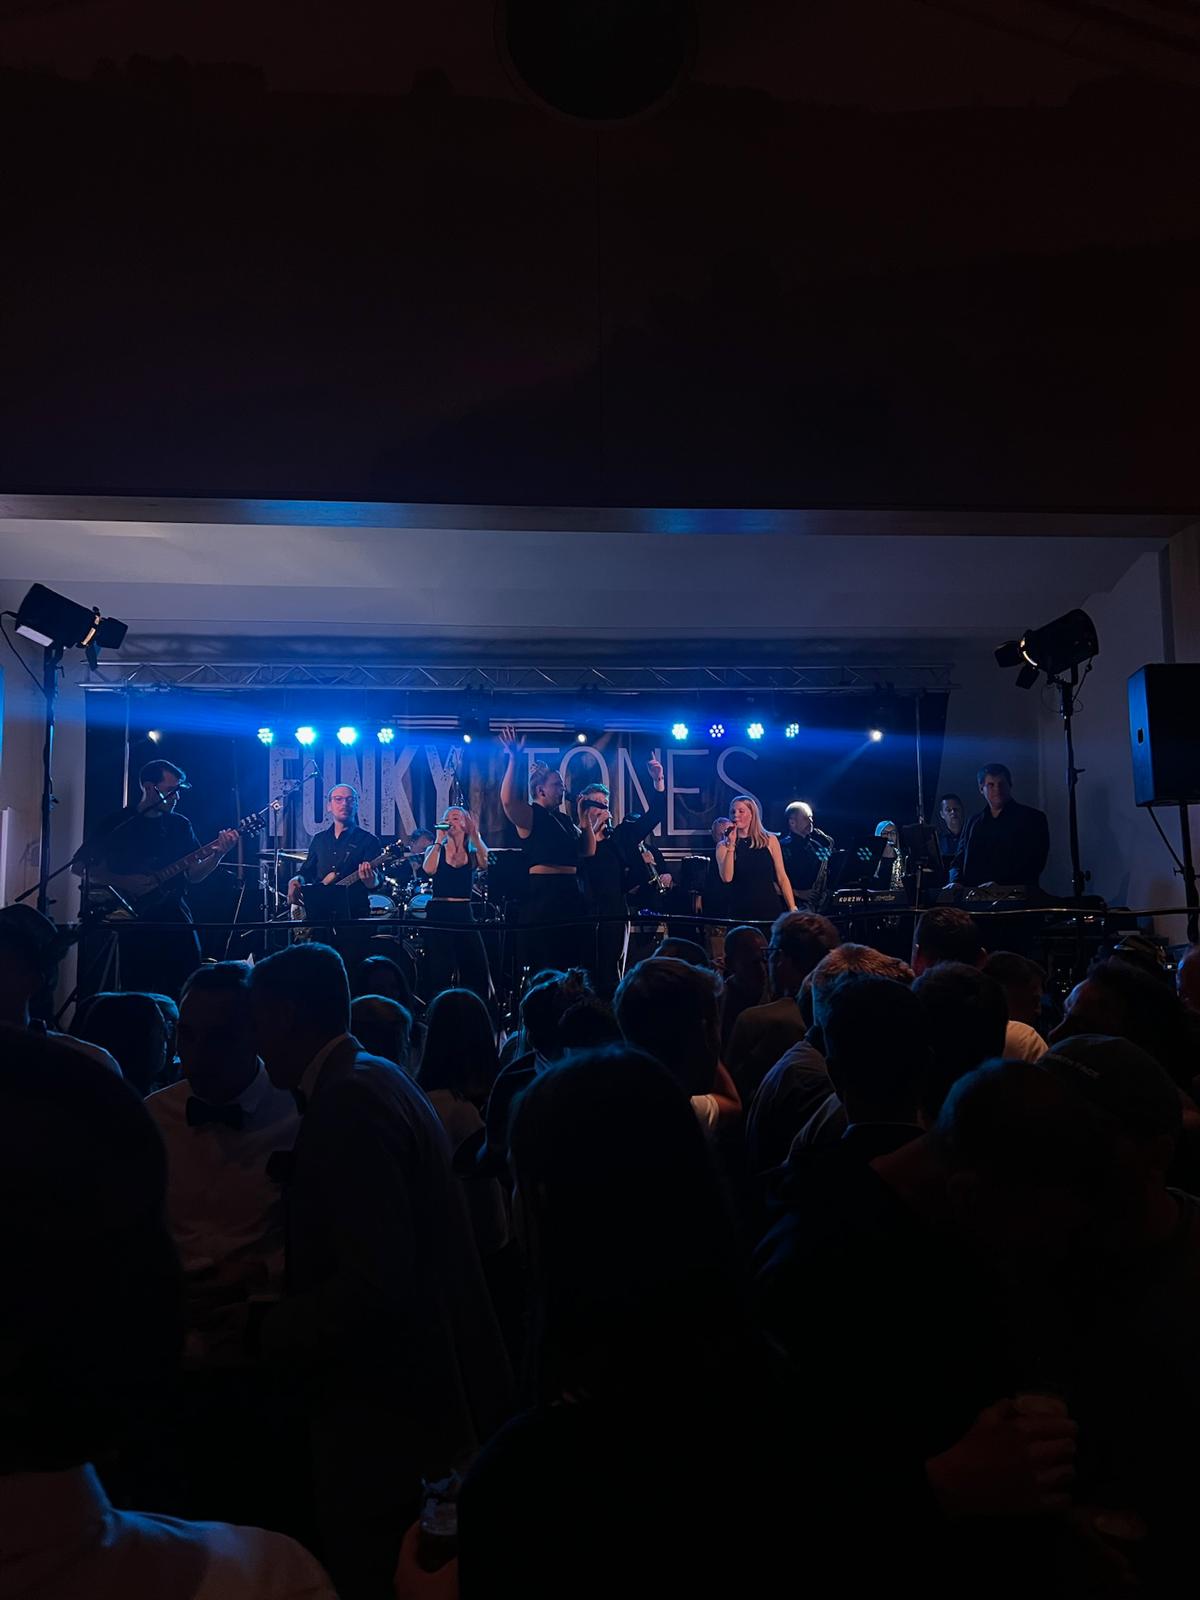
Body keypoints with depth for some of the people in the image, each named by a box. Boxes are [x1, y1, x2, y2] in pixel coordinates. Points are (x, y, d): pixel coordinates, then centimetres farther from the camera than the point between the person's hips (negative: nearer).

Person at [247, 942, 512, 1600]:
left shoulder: (348, 1102, -24)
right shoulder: (376, 1078, 7)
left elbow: (375, 1283, -29)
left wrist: (270, 1335, -14)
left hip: (390, 1418, -9)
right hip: (416, 1396, 9)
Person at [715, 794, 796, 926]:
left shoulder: (770, 840, 4)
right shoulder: (723, 846, 3)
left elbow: (782, 877, 3)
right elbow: (727, 878, -11)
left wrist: (793, 909, -4)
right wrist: (731, 844, -13)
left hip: (769, 909, 0)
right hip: (739, 912, 0)